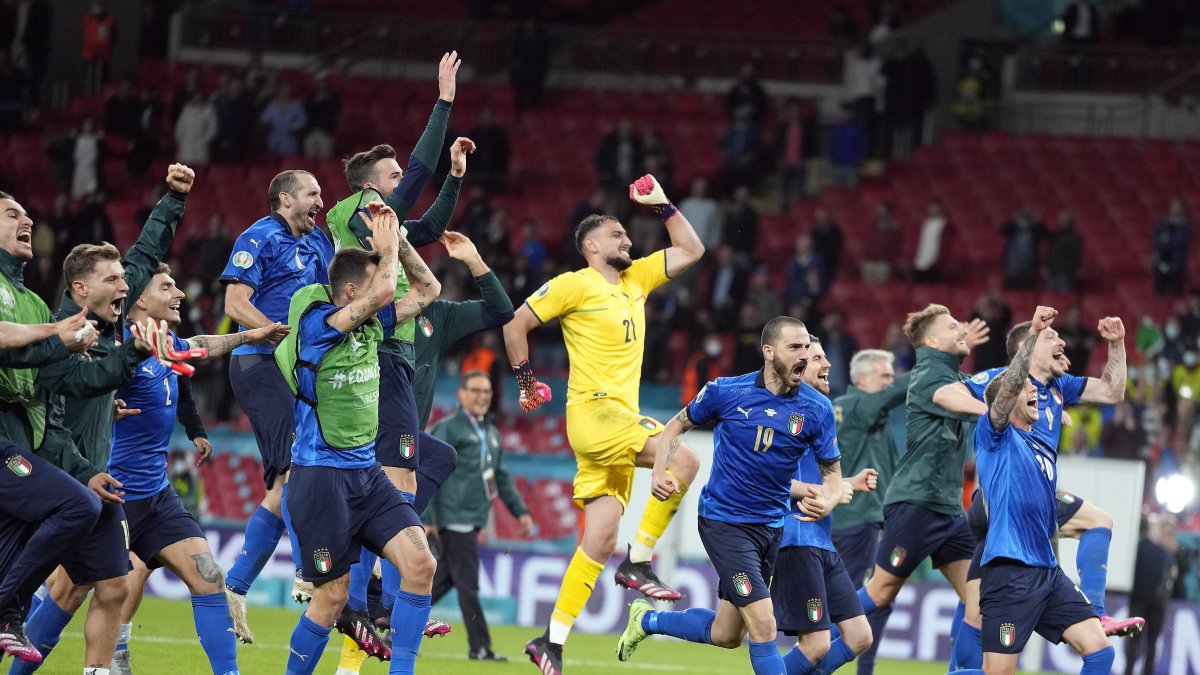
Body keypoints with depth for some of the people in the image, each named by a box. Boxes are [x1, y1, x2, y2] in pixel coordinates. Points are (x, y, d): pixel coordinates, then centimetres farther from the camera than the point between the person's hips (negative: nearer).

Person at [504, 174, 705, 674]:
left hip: (620, 419, 7)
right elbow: (515, 323, -1)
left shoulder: (635, 279, 18)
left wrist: (662, 206, 17)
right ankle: (639, 562, -14)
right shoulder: (575, 284, -3)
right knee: (683, 460, -23)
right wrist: (525, 380, 1)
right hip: (594, 409, -7)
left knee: (600, 540, 1)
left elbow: (690, 251, 25)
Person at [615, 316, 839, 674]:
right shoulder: (726, 392, -11)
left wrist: (827, 502, -24)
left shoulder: (817, 409, -7)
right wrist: (660, 472, -11)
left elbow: (832, 472, -1)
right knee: (763, 624, -17)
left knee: (727, 635, 15)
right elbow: (677, 426, 5)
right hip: (723, 520, -4)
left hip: (771, 525, 4)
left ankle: (647, 620, 39)